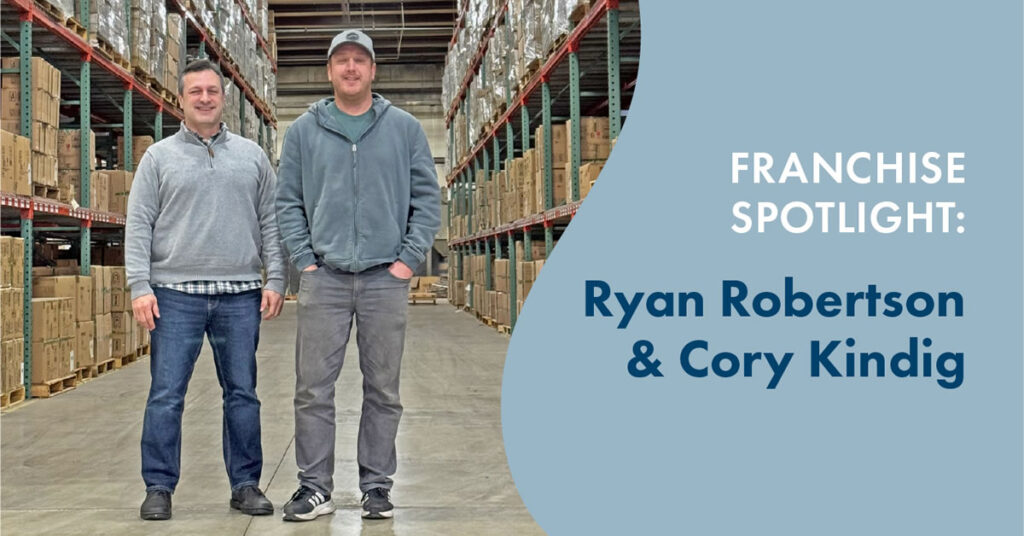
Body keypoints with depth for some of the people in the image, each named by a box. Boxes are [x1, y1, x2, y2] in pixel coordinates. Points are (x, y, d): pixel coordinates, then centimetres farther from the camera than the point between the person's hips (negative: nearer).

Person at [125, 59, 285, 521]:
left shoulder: (251, 156, 12)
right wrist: (140, 287, -7)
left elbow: (270, 222, 11)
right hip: (176, 294, -1)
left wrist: (275, 279, 1)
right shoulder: (159, 157, 7)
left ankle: (246, 484, 16)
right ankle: (159, 487, 10)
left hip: (240, 296, 2)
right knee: (166, 395, -1)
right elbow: (138, 226, 3)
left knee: (242, 393, 7)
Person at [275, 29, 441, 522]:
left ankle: (377, 485, 16)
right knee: (313, 388, 0)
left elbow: (427, 198, 5)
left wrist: (409, 259, -3)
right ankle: (314, 487, 10)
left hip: (386, 279, 0)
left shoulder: (404, 128, 6)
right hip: (324, 278, 1)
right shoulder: (303, 131, 8)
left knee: (383, 390, 5)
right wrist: (304, 261, -1)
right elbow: (288, 202, 9)